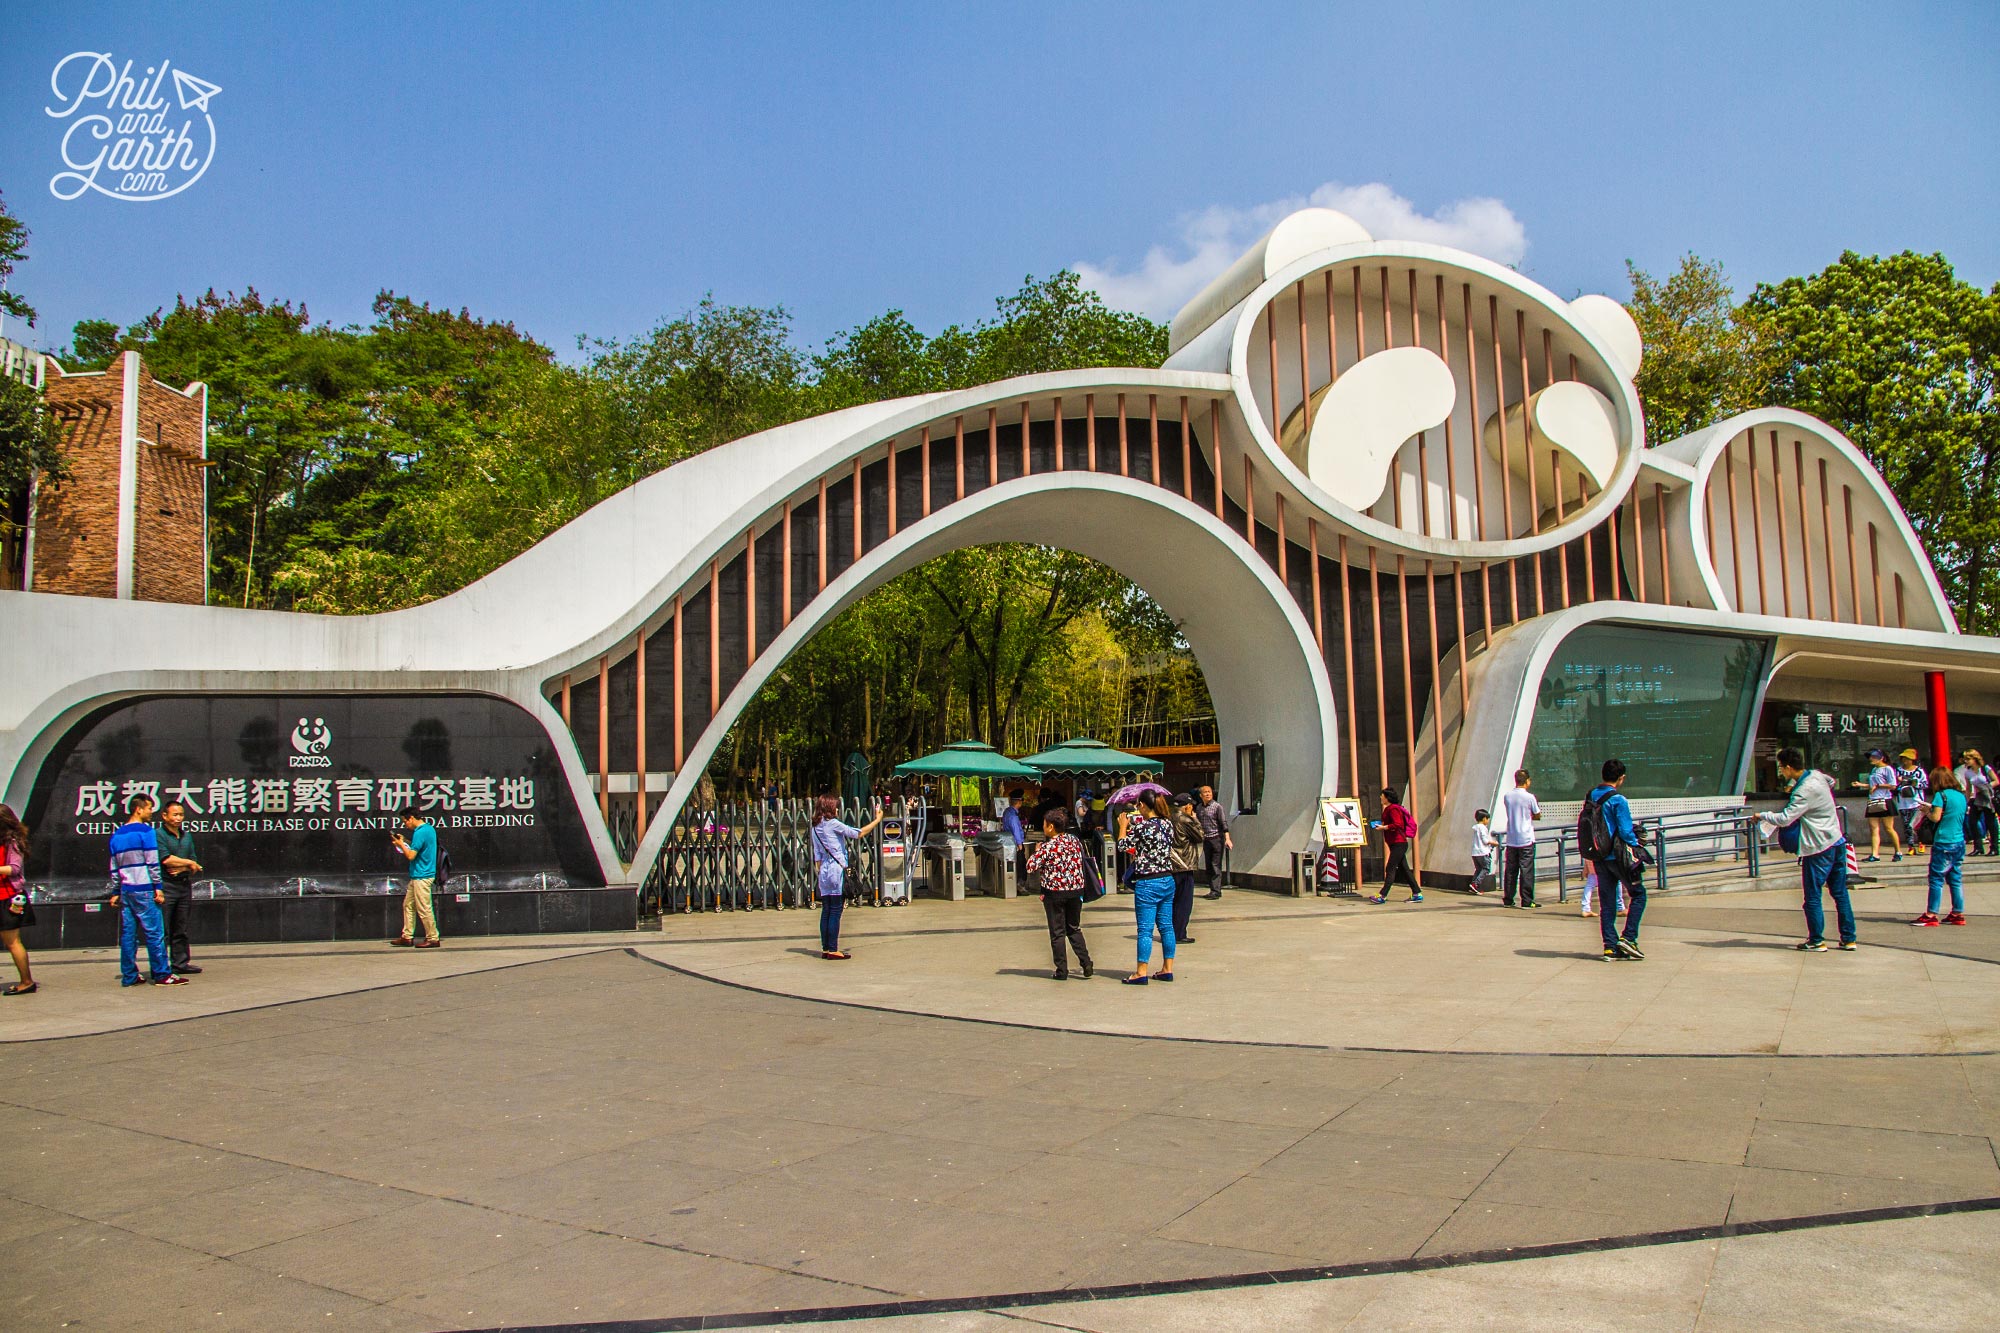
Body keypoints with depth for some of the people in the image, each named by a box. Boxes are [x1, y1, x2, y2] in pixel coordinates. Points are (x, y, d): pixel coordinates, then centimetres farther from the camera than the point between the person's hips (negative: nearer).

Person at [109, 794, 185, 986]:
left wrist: (115, 892, 20)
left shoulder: (117, 834, 14)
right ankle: (162, 974, -3)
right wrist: (158, 888, -9)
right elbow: (152, 863, -11)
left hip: (125, 890, 7)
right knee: (154, 933, -4)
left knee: (127, 934, 8)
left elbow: (114, 868, 17)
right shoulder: (145, 831, -7)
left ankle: (129, 976, 9)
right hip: (143, 890, -7)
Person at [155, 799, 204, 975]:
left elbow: (194, 866, 13)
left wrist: (182, 868, -8)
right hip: (165, 886, -7)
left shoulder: (187, 836, 16)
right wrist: (189, 863, -3)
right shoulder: (157, 835, -5)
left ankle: (181, 962, 16)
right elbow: (166, 859, -15)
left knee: (181, 929, 11)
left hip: (184, 885, 7)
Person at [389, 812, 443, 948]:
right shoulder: (429, 829, 11)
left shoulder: (420, 833, -20)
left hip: (421, 877, -10)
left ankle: (433, 939, 2)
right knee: (408, 905, 15)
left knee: (424, 909, -4)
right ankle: (407, 936, 20)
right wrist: (405, 842, 13)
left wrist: (401, 844, -5)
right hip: (418, 876, 10)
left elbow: (411, 855, -20)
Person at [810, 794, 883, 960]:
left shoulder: (816, 828, 12)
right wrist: (877, 820, 1)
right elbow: (858, 833, -8)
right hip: (837, 871, -8)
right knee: (835, 912, -5)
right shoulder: (833, 824, -9)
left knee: (826, 911, 9)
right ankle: (832, 950, -4)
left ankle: (825, 949, 11)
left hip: (824, 873, 8)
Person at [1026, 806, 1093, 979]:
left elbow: (1031, 867, -13)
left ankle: (1062, 971, 8)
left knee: (1057, 933, 5)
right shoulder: (1074, 840, 3)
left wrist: (1036, 852, 2)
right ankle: (1086, 964, 10)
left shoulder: (1048, 846, -15)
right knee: (1074, 929, 18)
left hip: (1054, 893, -5)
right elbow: (1080, 862, 11)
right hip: (1076, 890, 5)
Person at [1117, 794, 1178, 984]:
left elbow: (1122, 846, -6)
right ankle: (1167, 969, 17)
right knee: (1166, 926, 12)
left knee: (1145, 929, -2)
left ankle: (1141, 973, 1)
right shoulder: (1168, 824, 3)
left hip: (1147, 884, -6)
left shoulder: (1141, 827, -16)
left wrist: (1123, 826, 11)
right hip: (1168, 880, 6)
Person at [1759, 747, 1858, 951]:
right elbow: (1831, 781, 31)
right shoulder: (1817, 775, 5)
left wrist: (1762, 816, -8)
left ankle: (1816, 941, 7)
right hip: (1838, 843, 9)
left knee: (1813, 897, 2)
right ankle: (1848, 939, 16)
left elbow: (1784, 819, -25)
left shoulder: (1805, 791, -21)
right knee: (1840, 893, 12)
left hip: (1819, 849, -9)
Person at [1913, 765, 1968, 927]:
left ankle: (1931, 915, -3)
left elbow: (1936, 817, -17)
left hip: (1943, 843, -7)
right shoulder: (1962, 796, 9)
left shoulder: (1941, 795, -11)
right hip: (1960, 842, 7)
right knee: (1956, 879, 11)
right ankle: (1958, 914, 13)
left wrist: (1927, 811, 3)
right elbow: (1962, 816, 19)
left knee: (1936, 879, -3)